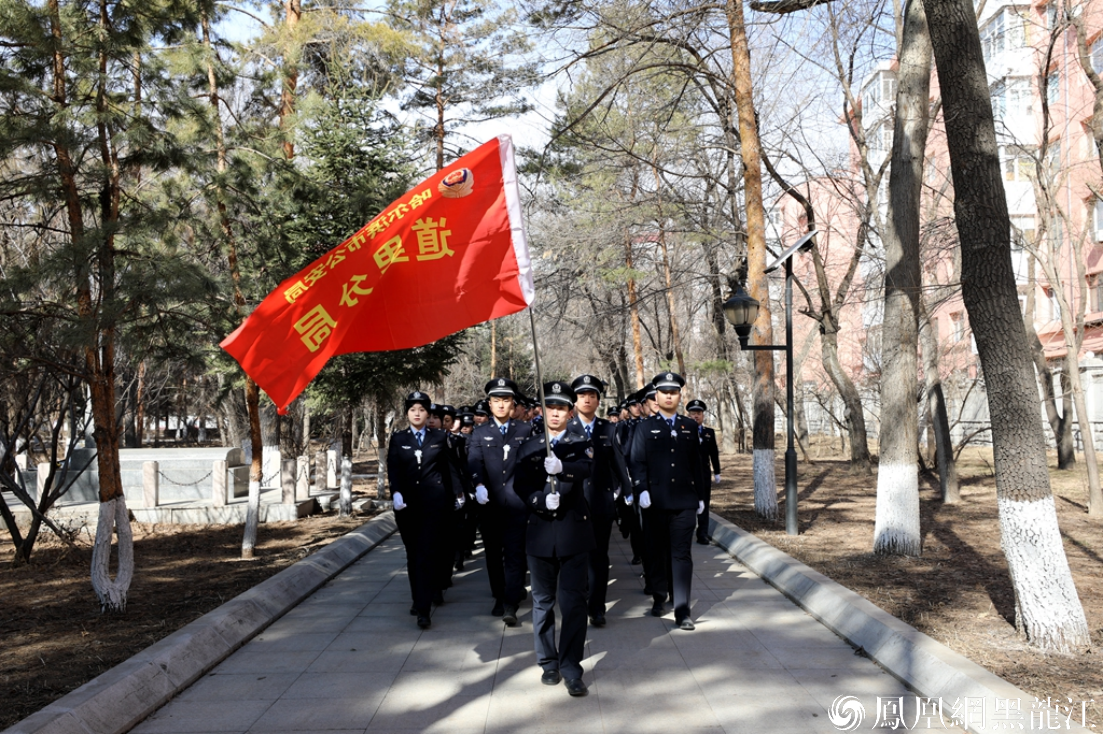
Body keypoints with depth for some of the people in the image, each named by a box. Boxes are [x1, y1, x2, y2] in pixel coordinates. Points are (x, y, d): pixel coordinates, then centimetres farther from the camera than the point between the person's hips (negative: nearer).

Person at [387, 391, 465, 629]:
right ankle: (419, 597, 22)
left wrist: (458, 493, 10)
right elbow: (393, 469, 0)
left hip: (435, 501, -2)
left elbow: (451, 467, 9)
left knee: (427, 552, -9)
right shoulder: (398, 439, 8)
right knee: (413, 554, 9)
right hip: (407, 502, 2)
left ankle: (423, 608, -12)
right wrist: (396, 493, -15)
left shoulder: (440, 437, 6)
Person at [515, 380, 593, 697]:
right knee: (543, 602, 10)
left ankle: (571, 669, 1)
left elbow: (586, 469, -18)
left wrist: (562, 467, -39)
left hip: (573, 532, -2)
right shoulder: (529, 447, 10)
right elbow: (521, 485, 2)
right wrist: (541, 501, -18)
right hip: (540, 533, 2)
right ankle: (548, 663, 23)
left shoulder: (581, 444, 3)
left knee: (573, 602, -5)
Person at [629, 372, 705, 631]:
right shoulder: (645, 427, 5)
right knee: (656, 553, 9)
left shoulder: (690, 427, 11)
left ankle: (682, 611, -3)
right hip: (655, 501, -1)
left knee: (682, 555, -2)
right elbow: (636, 462, -2)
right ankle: (658, 598, 28)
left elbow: (696, 463, 13)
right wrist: (641, 490, -15)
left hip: (684, 501, 1)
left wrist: (700, 495, 11)